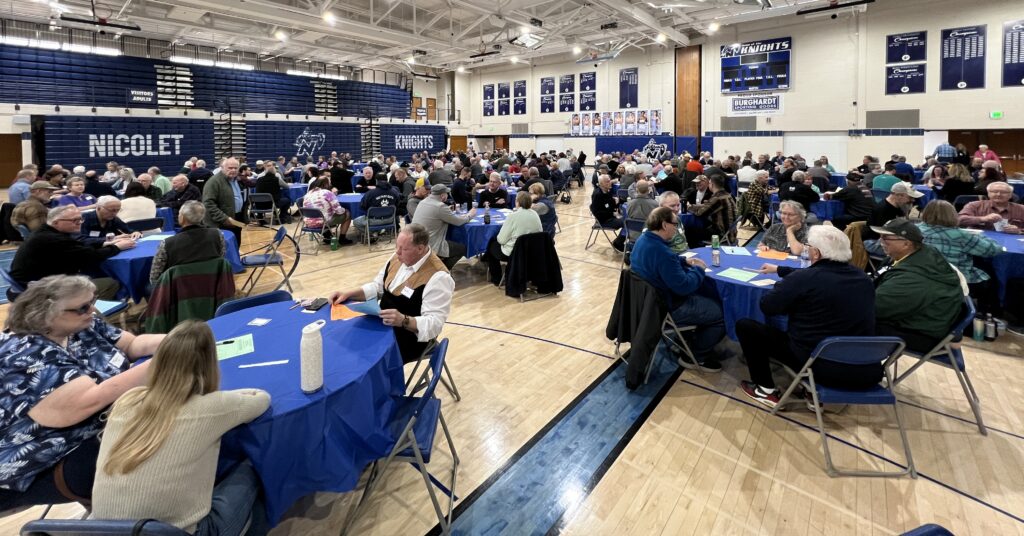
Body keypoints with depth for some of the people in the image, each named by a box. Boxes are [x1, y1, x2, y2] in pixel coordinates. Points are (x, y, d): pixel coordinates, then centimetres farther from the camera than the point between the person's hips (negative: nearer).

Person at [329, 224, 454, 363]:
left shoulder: (438, 277, -23)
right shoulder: (399, 258, 1)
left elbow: (434, 323, -25)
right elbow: (377, 287, 12)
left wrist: (403, 320, -39)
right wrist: (348, 293, -2)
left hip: (410, 336, -7)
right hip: (382, 324, 8)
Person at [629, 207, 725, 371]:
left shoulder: (643, 239, -2)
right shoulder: (662, 252, -33)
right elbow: (684, 287, -28)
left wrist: (684, 261, 6)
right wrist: (699, 270, -10)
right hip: (667, 308, -10)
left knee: (704, 296, 29)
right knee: (722, 313, 1)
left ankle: (689, 343, 33)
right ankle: (699, 356, 17)